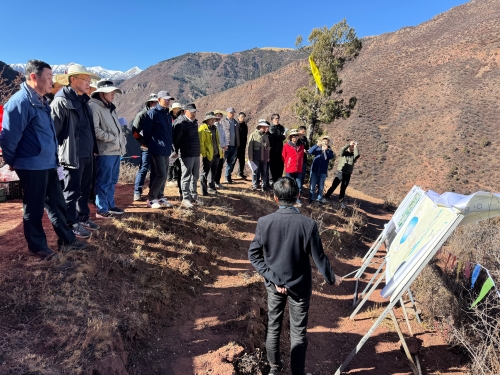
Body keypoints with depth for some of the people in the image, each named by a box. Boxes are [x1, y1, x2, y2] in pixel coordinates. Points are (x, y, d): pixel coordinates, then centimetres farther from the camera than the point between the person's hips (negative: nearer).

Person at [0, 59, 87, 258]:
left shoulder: (41, 101, 15)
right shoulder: (20, 101, -16)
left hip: (48, 164, 9)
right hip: (32, 165, -9)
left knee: (57, 203, 14)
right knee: (34, 208, 5)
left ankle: (66, 240, 25)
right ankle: (37, 246, 20)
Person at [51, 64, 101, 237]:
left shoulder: (83, 101, 15)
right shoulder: (61, 101, -12)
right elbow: (53, 129, -14)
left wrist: (93, 148, 19)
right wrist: (60, 152, -11)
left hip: (87, 154, 8)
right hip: (72, 155, -8)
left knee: (85, 189, 17)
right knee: (72, 192, 3)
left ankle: (83, 218, 31)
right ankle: (72, 224, 15)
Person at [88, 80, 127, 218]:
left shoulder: (111, 108, 20)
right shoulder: (94, 107, -9)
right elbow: (94, 129, -18)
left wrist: (122, 141, 9)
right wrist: (111, 138, -16)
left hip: (116, 150, 9)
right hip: (105, 151, -9)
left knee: (112, 181, 16)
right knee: (104, 182, -2)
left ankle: (110, 205, 26)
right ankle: (102, 210, 7)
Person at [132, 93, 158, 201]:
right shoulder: (142, 114, -1)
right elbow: (135, 131, -5)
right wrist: (143, 141, -8)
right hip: (146, 147, -5)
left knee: (155, 170, 10)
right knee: (143, 169, -4)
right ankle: (137, 192, 3)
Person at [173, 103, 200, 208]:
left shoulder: (194, 122, 14)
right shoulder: (181, 122, -12)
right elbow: (175, 138, -12)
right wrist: (176, 150, -3)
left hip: (196, 154, 8)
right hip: (186, 154, -8)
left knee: (195, 177, 13)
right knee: (186, 177, -3)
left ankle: (194, 197, 24)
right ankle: (186, 199, 5)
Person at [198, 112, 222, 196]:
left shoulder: (214, 128, 17)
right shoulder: (203, 128, -8)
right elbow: (200, 142, -14)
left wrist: (220, 151, 19)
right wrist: (203, 153, -19)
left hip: (216, 155, 8)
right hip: (207, 155, -8)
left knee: (213, 172, 17)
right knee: (204, 173, 0)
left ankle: (211, 187, 31)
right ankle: (204, 191, 6)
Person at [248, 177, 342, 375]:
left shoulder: (264, 222, -17)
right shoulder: (308, 224, -23)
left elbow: (253, 255, -12)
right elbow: (319, 258, -13)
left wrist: (274, 279, -7)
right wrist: (332, 278, 5)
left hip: (274, 284, 3)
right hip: (299, 285, -2)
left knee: (273, 326, 22)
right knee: (298, 332, 14)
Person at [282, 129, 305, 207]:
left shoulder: (301, 145, 5)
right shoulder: (286, 146, -7)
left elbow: (302, 157, 14)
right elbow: (283, 157, 4)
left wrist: (301, 166, 11)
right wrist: (288, 165, 10)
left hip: (299, 170, 3)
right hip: (289, 170, -3)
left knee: (299, 186, 4)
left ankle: (297, 200, 17)